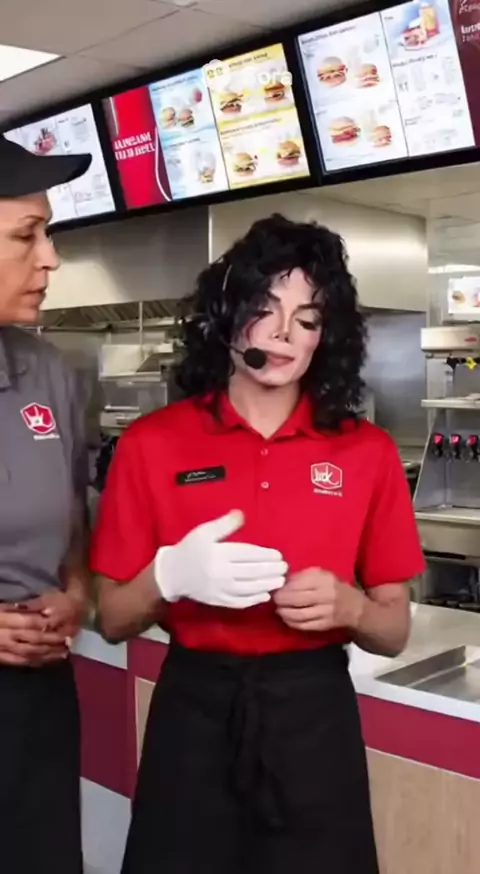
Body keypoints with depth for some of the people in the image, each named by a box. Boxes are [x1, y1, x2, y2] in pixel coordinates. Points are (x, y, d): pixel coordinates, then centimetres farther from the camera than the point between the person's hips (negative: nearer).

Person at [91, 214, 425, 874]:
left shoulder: (368, 452, -2)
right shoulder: (152, 443, -4)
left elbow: (395, 631, 4)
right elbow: (112, 620, 0)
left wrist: (347, 605, -17)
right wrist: (170, 578, -19)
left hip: (313, 713, 1)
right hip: (194, 709, 0)